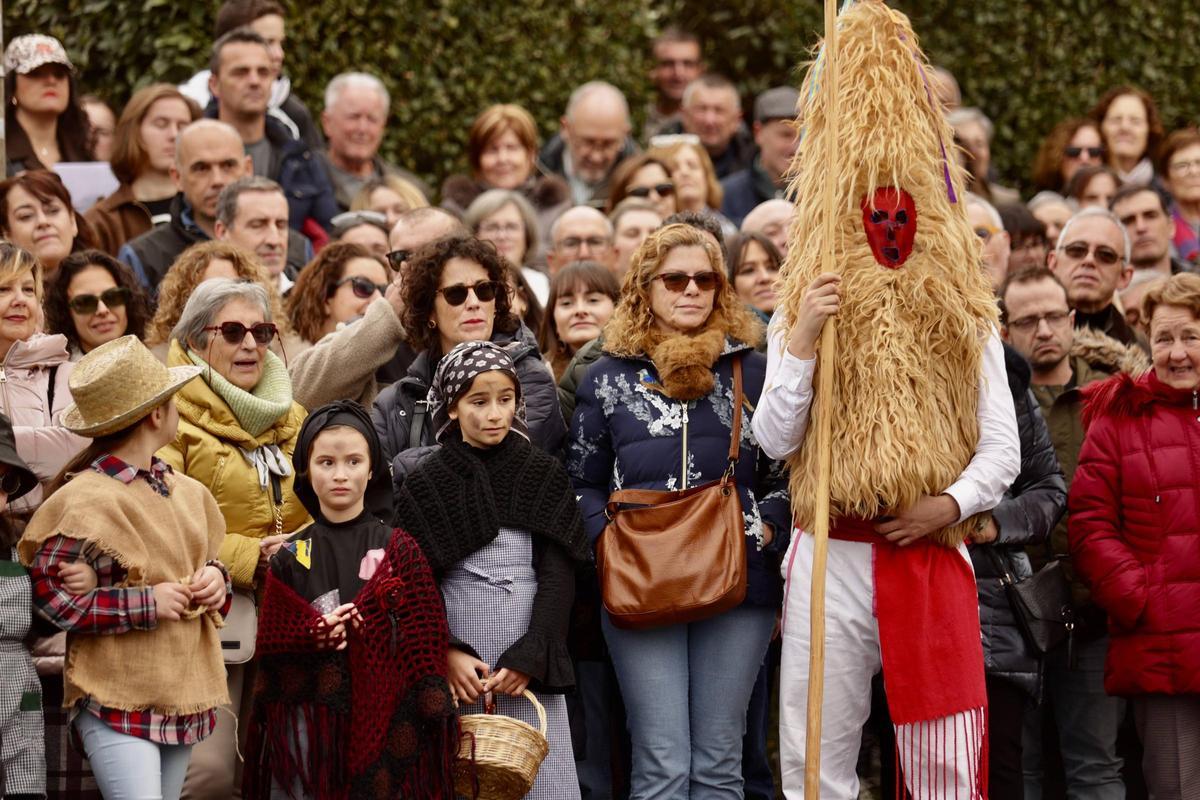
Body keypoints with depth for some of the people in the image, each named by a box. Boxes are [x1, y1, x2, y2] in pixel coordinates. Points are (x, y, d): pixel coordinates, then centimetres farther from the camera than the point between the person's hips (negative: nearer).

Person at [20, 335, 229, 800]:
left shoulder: (187, 492, 10)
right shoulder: (86, 501, -14)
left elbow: (208, 560, 25)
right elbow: (47, 595, -15)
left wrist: (215, 579, 0)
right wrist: (145, 604, -16)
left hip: (182, 691, 8)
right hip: (116, 704, -8)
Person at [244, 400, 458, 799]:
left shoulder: (400, 551, 3)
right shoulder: (290, 559, 6)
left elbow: (426, 643, 1)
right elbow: (271, 646, 4)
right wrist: (316, 634, -16)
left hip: (382, 717, -1)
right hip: (307, 719, 1)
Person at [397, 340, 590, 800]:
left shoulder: (544, 476, 7)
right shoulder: (427, 485, 6)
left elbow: (557, 576, 2)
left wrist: (529, 657, -9)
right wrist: (447, 654, -11)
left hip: (530, 658, 0)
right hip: (458, 657, 0)